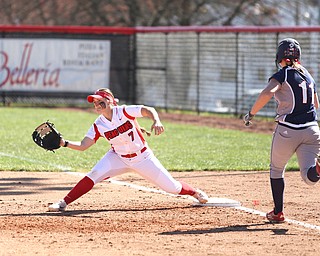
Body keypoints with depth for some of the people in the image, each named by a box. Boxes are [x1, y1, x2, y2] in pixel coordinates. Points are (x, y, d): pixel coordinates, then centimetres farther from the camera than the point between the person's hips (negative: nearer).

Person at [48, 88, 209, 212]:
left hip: (143, 158, -2)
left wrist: (156, 122, -48)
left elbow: (148, 110, -27)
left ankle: (194, 192, 33)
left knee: (172, 187, 1)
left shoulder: (124, 112, -19)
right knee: (94, 175, -24)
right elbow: (82, 146, -12)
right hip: (119, 158, 2)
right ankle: (63, 204, -20)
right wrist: (65, 143, -29)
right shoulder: (98, 126, -10)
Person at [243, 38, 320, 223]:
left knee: (276, 170, 18)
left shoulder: (282, 75, -6)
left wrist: (251, 114, -17)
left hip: (287, 130, -4)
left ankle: (278, 212, 21)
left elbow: (267, 93, -26)